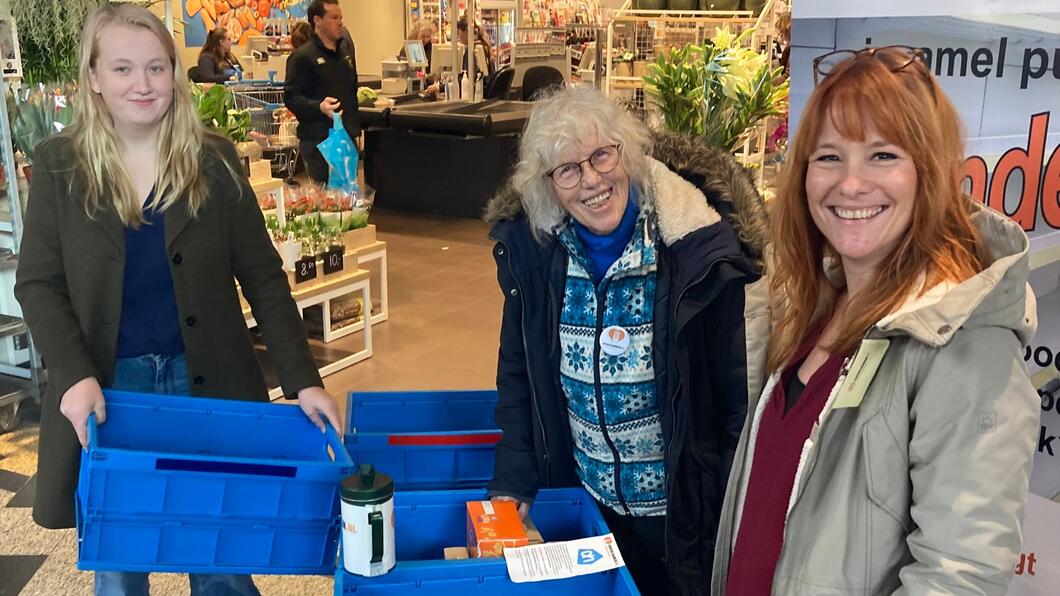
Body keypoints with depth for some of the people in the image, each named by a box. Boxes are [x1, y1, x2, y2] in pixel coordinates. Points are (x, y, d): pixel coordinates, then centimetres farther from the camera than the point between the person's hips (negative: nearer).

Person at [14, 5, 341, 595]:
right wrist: (74, 376, -19)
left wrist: (305, 380, -9)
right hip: (107, 385, 0)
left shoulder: (214, 160, -3)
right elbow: (38, 283, -3)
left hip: (208, 380, 0)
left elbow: (262, 276, -3)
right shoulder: (60, 165, -3)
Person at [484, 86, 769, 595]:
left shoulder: (698, 249, -21)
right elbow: (517, 374, 2)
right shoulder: (530, 249, -10)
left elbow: (740, 394, -14)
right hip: (589, 497, 3)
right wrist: (511, 484, -3)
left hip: (682, 504, -3)